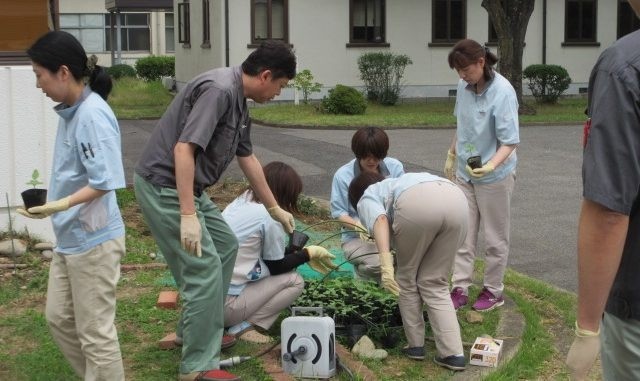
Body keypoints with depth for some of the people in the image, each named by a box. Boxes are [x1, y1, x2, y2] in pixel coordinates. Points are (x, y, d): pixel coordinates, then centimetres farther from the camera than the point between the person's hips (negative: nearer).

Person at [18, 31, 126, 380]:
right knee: (58, 318, 19)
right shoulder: (71, 111, 6)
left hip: (94, 240, -10)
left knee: (95, 331, 2)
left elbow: (104, 181, -25)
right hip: (69, 238, 10)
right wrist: (53, 196, 11)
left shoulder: (93, 115, -21)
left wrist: (61, 205, -32)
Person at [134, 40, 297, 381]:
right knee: (205, 270, -9)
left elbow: (248, 158, 23)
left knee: (226, 246, 22)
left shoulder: (239, 101, 11)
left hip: (187, 187, 11)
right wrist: (188, 216, -31)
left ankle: (194, 330, 33)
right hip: (164, 188, -11)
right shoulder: (218, 90, -21)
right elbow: (183, 149, -29)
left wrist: (274, 208, 31)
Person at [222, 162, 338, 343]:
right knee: (295, 281, 2)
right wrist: (308, 253, 11)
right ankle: (244, 326, -6)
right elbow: (276, 267, -1)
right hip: (225, 303, -8)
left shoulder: (242, 201, 11)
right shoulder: (270, 216, -13)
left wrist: (301, 253, 22)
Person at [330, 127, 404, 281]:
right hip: (358, 238, -2)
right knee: (381, 264, -30)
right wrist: (359, 227, -24)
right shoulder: (343, 175, -5)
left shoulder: (395, 167, 0)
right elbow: (339, 213, -5)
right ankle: (362, 269, 6)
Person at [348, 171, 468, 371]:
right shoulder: (395, 184, 45)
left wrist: (385, 262, -10)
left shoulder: (367, 199, 26)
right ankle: (453, 353, 8)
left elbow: (380, 219, 1)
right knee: (435, 283, 16)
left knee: (407, 278, 18)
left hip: (418, 204, -5)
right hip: (457, 200, 6)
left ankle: (415, 345, 24)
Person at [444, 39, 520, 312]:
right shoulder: (464, 87, -4)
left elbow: (509, 141, -22)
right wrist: (451, 156, 19)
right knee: (463, 235, 8)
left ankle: (493, 291, 23)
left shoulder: (503, 92, -22)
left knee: (495, 237, 9)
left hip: (494, 177, -5)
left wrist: (491, 165, -37)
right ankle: (460, 288, 16)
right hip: (464, 173, 6)